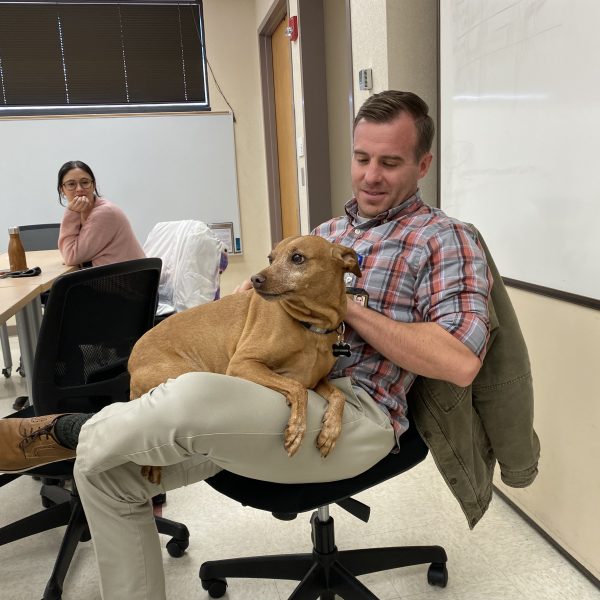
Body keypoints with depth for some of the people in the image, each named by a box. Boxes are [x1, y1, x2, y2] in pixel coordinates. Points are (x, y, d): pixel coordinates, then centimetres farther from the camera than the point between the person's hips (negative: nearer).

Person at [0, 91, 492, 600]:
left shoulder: (445, 240, 0)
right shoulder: (328, 231, 21)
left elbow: (460, 363, -15)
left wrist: (348, 304, -13)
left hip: (357, 413, -7)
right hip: (271, 395, 7)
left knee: (192, 397, -34)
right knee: (103, 469, -1)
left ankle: (71, 430, -2)